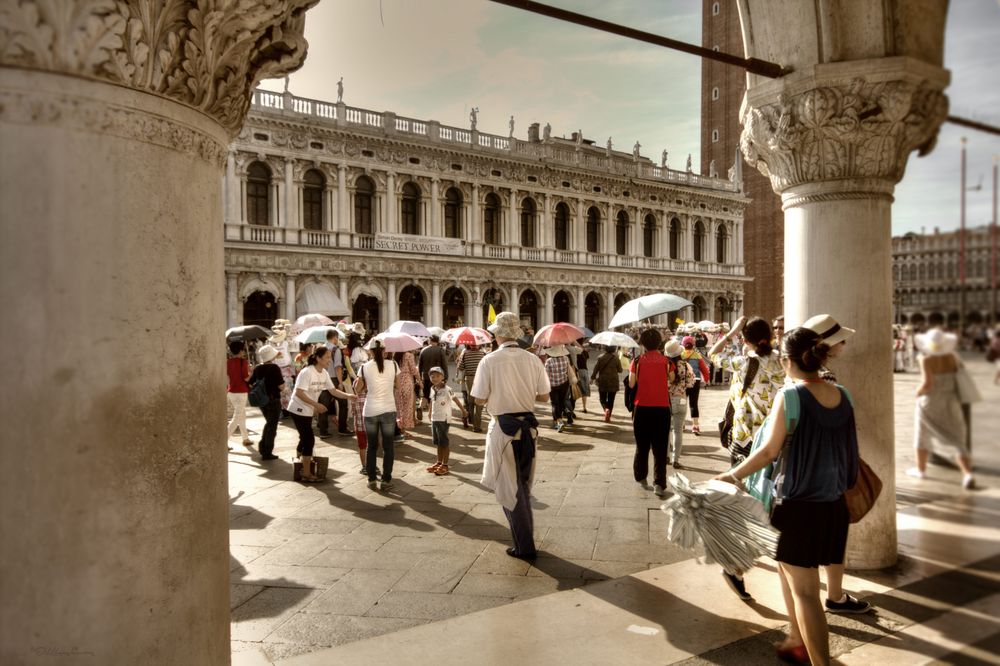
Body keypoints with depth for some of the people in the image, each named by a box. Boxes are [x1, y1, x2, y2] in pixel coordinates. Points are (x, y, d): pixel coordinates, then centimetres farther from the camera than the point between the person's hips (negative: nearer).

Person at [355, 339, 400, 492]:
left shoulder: (365, 367, -3)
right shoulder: (393, 365, -3)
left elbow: (358, 390, 5)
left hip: (370, 411, 1)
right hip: (388, 410, -1)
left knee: (371, 446, 14)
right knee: (388, 447, 8)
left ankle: (371, 480, 17)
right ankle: (386, 481, 8)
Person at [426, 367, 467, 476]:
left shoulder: (447, 390, -15)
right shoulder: (432, 389, 6)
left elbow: (455, 399, -8)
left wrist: (463, 411, -2)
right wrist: (430, 415, 22)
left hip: (444, 420, -7)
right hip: (434, 419, 7)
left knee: (443, 443, -1)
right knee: (438, 443, 15)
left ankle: (445, 465, 6)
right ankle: (439, 463, 25)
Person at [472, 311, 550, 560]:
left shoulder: (490, 361, -14)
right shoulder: (532, 360, -3)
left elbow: (479, 400, -9)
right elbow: (544, 396, 2)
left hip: (503, 428, -4)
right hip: (528, 426, 4)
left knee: (509, 488, 7)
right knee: (523, 486, 21)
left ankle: (525, 547, 11)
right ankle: (525, 538, 32)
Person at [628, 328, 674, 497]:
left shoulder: (638, 361, -6)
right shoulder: (666, 361, -4)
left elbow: (631, 383, -4)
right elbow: (671, 379, 7)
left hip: (642, 408, 1)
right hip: (662, 408, 0)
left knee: (642, 445, 17)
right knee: (660, 448, 4)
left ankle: (641, 477, 28)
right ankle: (659, 484, -3)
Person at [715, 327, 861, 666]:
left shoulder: (790, 396, -16)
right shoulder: (843, 396, 2)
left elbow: (769, 450, -15)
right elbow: (849, 450, 10)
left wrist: (732, 475, -4)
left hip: (800, 507, -7)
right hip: (834, 506, 7)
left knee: (805, 591, 2)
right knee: (788, 569, 25)